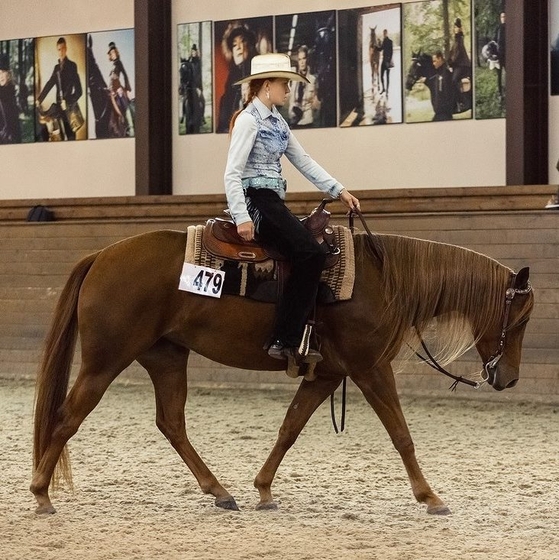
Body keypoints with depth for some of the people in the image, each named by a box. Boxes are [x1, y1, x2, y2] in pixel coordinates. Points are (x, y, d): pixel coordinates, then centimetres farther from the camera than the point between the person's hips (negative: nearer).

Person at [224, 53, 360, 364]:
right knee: (311, 254, -21)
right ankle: (284, 341, -21)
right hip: (256, 201, -10)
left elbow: (304, 161, 21)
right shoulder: (249, 120, -10)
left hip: (274, 202, 10)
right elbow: (232, 173, -17)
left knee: (314, 254, 1)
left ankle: (297, 338, 0)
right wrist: (242, 218, -25)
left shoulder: (277, 121, 17)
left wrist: (338, 190, 14)